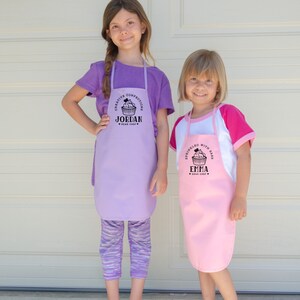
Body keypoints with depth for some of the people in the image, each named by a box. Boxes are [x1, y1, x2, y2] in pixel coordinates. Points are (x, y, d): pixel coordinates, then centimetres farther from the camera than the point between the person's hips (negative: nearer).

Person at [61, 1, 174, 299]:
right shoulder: (101, 70, 0)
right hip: (109, 171, 0)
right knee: (111, 235, 10)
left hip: (142, 171, 0)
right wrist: (93, 127, 0)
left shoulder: (156, 77, 1)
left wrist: (162, 169, -6)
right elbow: (68, 101, 11)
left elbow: (162, 127, 1)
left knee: (140, 235, 11)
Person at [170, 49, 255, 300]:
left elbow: (244, 155, -13)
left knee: (213, 263, -1)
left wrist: (240, 198, -15)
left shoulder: (228, 115, -13)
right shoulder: (181, 124, 3)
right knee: (200, 260, 16)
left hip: (219, 202, -5)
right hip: (191, 203, 5)